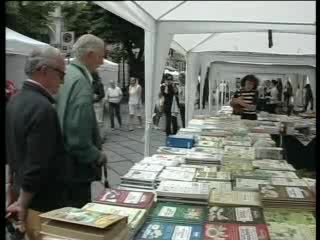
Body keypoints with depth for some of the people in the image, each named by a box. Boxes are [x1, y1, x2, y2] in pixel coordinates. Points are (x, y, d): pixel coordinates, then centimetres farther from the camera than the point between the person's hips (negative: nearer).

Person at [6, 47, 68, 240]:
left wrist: (14, 190, 22)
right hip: (45, 204, -9)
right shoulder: (43, 108, -24)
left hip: (25, 196, 9)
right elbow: (37, 165, -26)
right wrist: (22, 203, -12)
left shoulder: (15, 100, 6)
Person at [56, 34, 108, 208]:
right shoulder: (81, 82, -22)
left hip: (63, 163, 10)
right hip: (75, 166, -9)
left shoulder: (67, 74, 7)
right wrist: (97, 157, -13)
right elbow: (79, 137, -28)